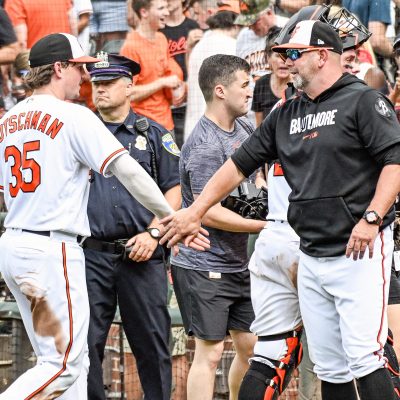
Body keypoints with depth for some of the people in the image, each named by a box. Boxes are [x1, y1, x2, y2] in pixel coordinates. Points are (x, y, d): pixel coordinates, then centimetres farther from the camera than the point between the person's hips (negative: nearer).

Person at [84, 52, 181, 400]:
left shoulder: (153, 134, 9)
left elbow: (174, 190, 5)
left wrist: (153, 233, -7)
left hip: (142, 255, -1)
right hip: (91, 253, 1)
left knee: (152, 342, 2)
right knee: (86, 342, -2)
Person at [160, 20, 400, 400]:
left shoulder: (362, 101, -4)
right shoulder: (286, 115, 17)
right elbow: (239, 165, 21)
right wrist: (194, 212, 16)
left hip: (360, 251, -7)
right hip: (311, 258, 7)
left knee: (363, 358, -14)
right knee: (329, 366, 7)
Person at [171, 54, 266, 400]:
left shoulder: (243, 129, 8)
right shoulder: (204, 146, -18)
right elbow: (210, 214, -22)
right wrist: (267, 225, -16)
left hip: (239, 264, 9)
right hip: (204, 266, -9)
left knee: (250, 346, 11)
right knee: (210, 352, -7)